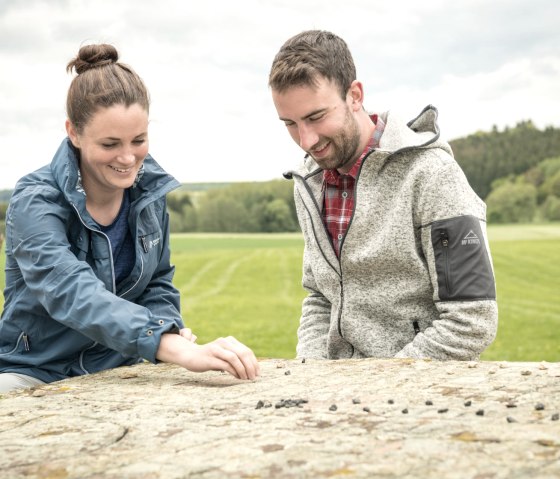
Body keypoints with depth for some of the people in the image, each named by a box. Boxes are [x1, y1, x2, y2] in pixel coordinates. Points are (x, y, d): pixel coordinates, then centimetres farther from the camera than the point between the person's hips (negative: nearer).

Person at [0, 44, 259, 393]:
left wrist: (173, 331, -13)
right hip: (34, 374, -4)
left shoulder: (150, 191, -2)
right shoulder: (36, 204, -19)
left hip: (118, 370, 5)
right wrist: (179, 350, -50)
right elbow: (72, 293, -37)